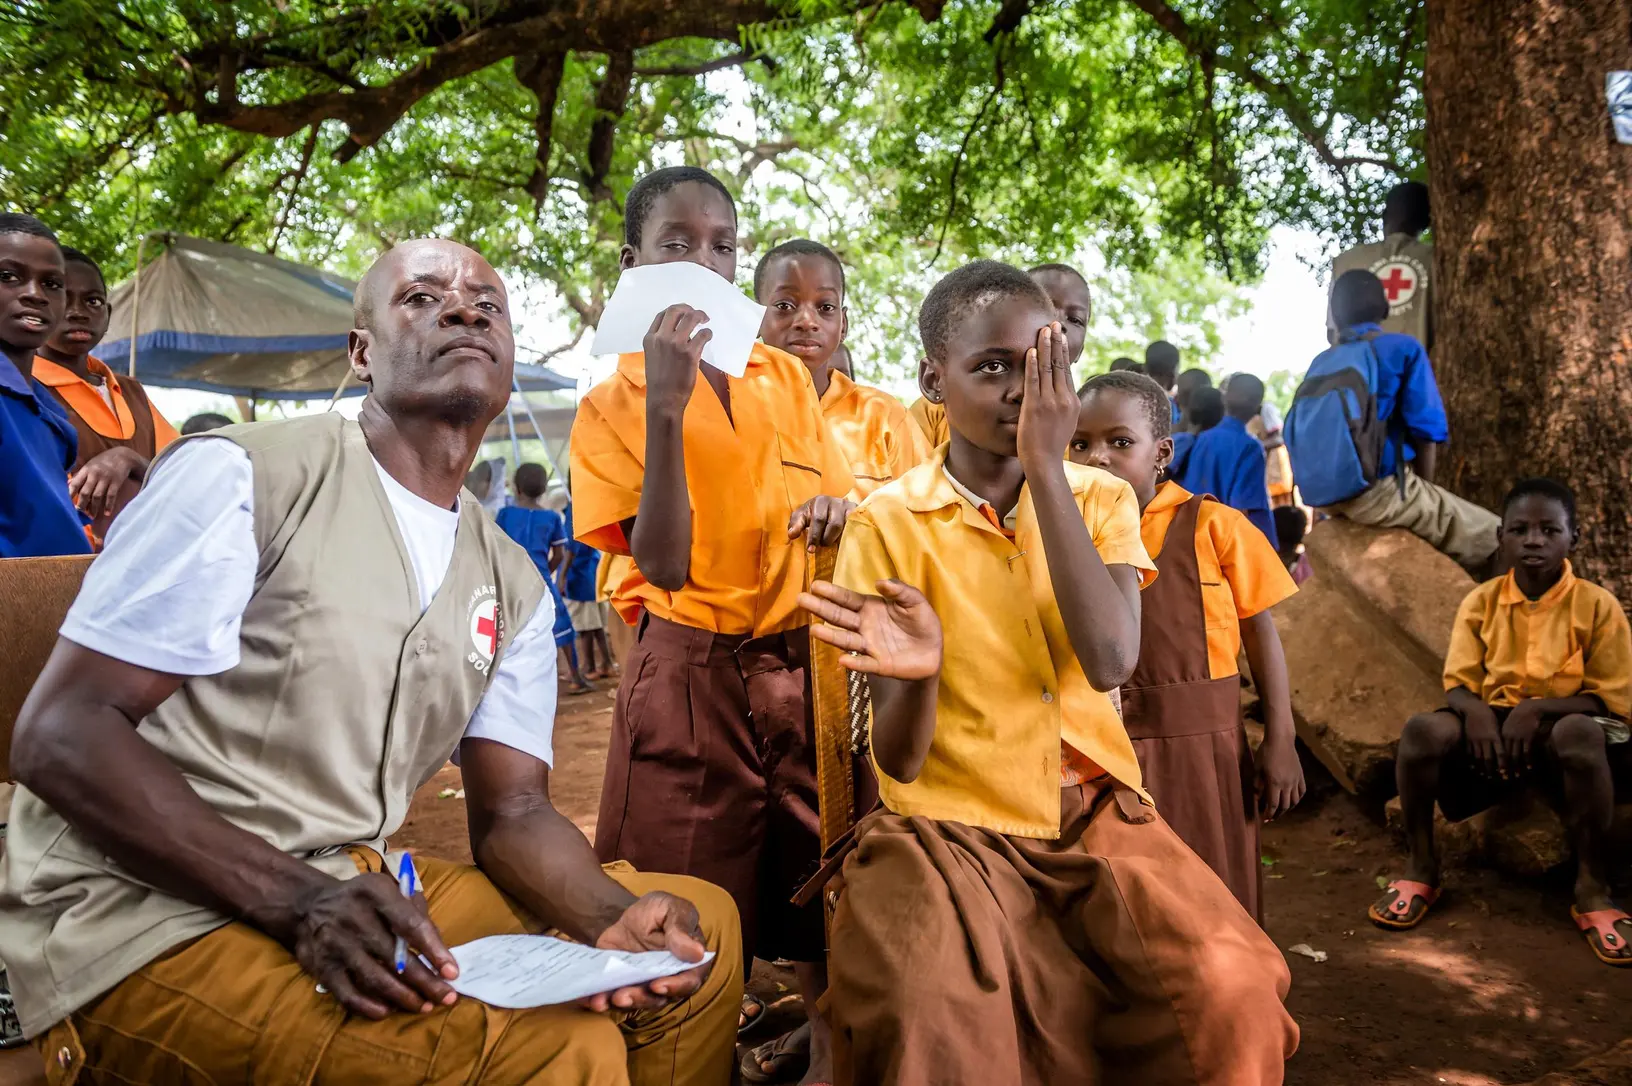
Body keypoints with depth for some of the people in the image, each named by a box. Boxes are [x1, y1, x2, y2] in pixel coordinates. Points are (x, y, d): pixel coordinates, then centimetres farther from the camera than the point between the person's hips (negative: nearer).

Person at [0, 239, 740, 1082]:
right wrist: (297, 899, -26)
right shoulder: (241, 474, -11)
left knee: (702, 926, 3)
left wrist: (616, 916, -14)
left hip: (360, 894, 7)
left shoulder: (512, 584, 8)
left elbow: (512, 812, 7)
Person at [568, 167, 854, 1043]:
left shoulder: (788, 380, 7)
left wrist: (835, 514, -9)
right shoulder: (612, 405, -2)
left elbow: (833, 508, 16)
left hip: (804, 666, 3)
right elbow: (665, 566, -15)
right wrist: (665, 408, -22)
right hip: (690, 677, -3)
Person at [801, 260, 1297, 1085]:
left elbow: (1110, 661, -17)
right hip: (948, 826, -2)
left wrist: (1046, 465, -17)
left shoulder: (1099, 499, 4)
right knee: (930, 1016, -30)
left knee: (1231, 990, -22)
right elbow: (898, 761, -6)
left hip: (1094, 813, 3)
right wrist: (917, 674, -29)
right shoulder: (888, 525, -4)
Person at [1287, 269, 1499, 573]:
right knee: (1493, 540, 6)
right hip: (1374, 491, -7)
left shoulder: (1320, 363, 15)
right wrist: (1425, 501, 9)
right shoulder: (1402, 349, 0)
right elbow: (1426, 431, -5)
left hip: (1321, 496, 7)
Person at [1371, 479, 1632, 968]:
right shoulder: (1481, 602, 2)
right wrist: (1474, 710, -23)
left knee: (1581, 732, -39)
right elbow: (1458, 685, 1)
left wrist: (1537, 709, -23)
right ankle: (1421, 868, -10)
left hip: (1559, 730, -2)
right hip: (1492, 731, 2)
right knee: (1423, 729, -29)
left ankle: (1592, 889, -20)